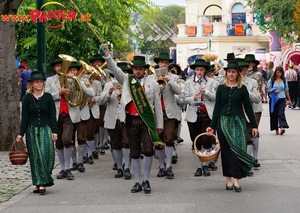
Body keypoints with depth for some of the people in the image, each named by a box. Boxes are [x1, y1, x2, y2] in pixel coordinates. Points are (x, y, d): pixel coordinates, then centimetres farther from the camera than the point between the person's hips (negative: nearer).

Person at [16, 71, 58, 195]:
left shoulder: (48, 97, 4)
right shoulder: (27, 98, 4)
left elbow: (52, 116, 3)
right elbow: (24, 117, 5)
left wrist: (54, 131, -4)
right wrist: (21, 133, 2)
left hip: (45, 129, 0)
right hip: (32, 130, 0)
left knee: (47, 154, -10)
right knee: (36, 157, -1)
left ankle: (41, 183, 2)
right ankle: (39, 184, 3)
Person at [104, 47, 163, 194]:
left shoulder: (152, 84, 5)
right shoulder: (126, 80, 9)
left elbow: (157, 105, 6)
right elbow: (115, 70, -4)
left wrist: (159, 125, 3)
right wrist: (107, 56, -19)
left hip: (147, 120, -2)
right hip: (131, 120, 2)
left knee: (148, 150, -12)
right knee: (134, 153, 7)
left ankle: (146, 180, 4)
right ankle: (137, 182, 16)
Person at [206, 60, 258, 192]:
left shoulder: (242, 88, 3)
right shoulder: (221, 88, 6)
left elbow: (248, 107, 4)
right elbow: (217, 107, 7)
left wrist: (254, 125, 2)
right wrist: (212, 126, 3)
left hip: (238, 122, -1)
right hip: (223, 122, 1)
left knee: (237, 148, -9)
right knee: (226, 150, 3)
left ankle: (236, 178, -10)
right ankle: (228, 178, 9)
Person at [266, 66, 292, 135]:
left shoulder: (284, 80, 7)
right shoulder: (271, 80, 1)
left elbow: (286, 91, 14)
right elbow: (267, 90, 1)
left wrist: (289, 100, 17)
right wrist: (273, 91, -17)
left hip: (282, 99, 0)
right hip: (274, 99, 0)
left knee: (281, 113, -15)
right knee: (274, 114, 5)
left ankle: (282, 127, -29)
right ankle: (276, 129, 15)